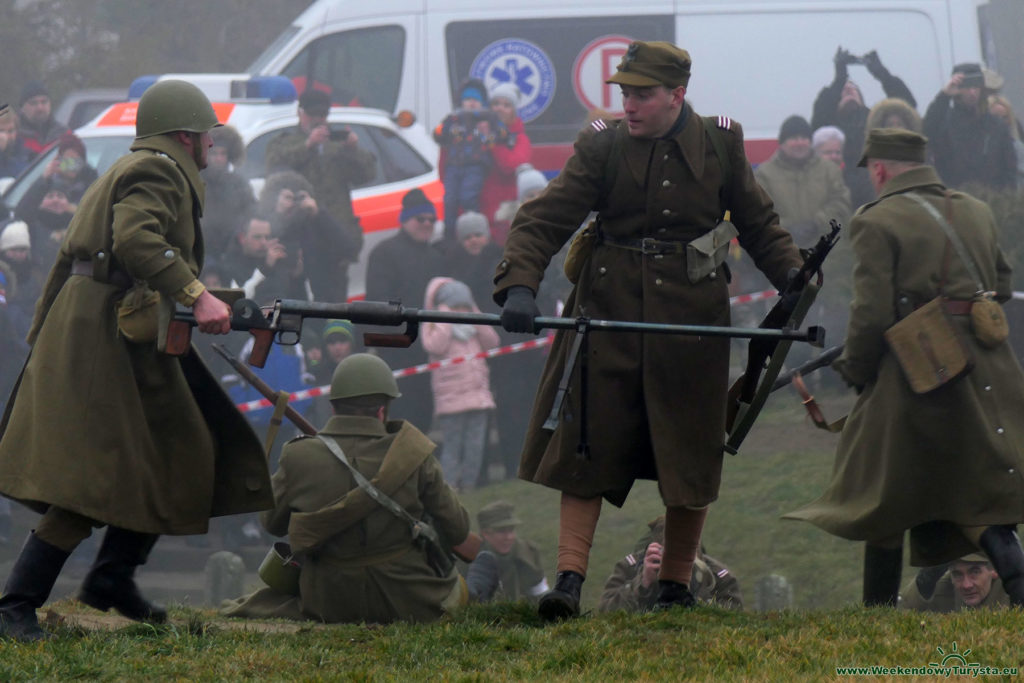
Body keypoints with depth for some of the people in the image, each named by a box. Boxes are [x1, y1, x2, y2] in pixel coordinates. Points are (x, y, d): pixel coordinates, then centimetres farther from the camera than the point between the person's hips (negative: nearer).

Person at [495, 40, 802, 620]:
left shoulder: (721, 145, 2)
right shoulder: (602, 147, -2)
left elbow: (758, 222, 15)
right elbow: (545, 220, -9)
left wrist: (792, 274, 2)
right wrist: (519, 285, -24)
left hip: (691, 316, 1)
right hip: (609, 312, -1)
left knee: (691, 456, 7)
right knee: (586, 445, -5)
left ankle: (677, 585, 20)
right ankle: (570, 578, -4)